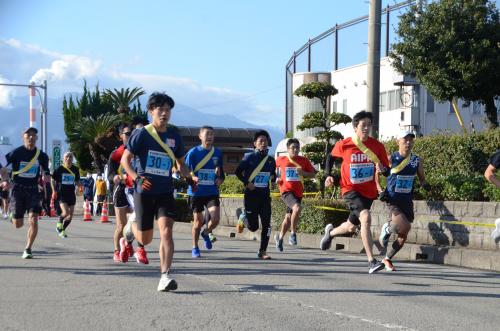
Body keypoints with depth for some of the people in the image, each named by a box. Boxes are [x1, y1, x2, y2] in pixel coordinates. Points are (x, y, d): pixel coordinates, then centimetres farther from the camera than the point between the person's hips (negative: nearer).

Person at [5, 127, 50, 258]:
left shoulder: (42, 156, 2)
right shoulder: (16, 153, -7)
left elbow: (46, 170, 17)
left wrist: (46, 176, -5)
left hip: (33, 190, 2)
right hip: (18, 188, -2)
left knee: (33, 220, -15)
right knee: (18, 224, 1)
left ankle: (28, 249, -3)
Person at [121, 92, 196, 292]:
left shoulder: (174, 135, 7)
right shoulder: (142, 134, -6)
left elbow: (180, 163, 19)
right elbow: (125, 159, -5)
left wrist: (189, 178, 0)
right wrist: (136, 178, -22)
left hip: (165, 192, 2)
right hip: (144, 192, -2)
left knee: (166, 231, -17)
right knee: (145, 239, 5)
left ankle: (165, 276, -17)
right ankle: (131, 227, 41)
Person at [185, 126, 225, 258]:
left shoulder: (217, 153, 6)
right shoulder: (193, 152, -5)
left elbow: (221, 172, 18)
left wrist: (220, 179, -3)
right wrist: (192, 178, -24)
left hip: (212, 192, 2)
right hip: (196, 192, -2)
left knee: (215, 218, -13)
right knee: (198, 221, 3)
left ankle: (206, 233, 20)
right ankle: (195, 248, 22)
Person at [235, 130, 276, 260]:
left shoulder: (271, 160, 8)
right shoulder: (249, 157, -5)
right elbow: (238, 172, -1)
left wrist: (272, 177, -1)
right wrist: (247, 183, -12)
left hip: (265, 195, 4)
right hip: (251, 195, -4)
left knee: (266, 224, -6)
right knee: (253, 227, -1)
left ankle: (262, 251, 3)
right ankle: (243, 217, 32)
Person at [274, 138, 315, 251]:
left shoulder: (304, 161, 3)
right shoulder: (280, 160, 2)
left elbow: (312, 174, 8)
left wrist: (303, 173, -10)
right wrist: (276, 178, 4)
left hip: (298, 193, 4)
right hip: (286, 191, -4)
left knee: (288, 217, 12)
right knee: (297, 208, -31)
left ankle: (280, 237, 36)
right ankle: (293, 233, -16)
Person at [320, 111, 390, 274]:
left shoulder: (377, 146, -4)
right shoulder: (343, 145, -7)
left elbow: (387, 171, 1)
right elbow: (332, 157, 14)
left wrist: (382, 169, -22)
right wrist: (329, 176, 3)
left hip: (369, 192, 4)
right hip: (351, 189, -4)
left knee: (351, 227, 18)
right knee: (365, 217, -29)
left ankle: (330, 232, 54)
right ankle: (371, 261, -32)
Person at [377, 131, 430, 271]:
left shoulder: (417, 161, 5)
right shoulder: (390, 159, -6)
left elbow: (421, 178, 16)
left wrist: (425, 185, -7)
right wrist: (381, 191, -11)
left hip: (408, 201, 5)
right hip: (393, 200, -5)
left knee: (403, 236, 7)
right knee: (404, 226, -27)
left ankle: (387, 259, 29)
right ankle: (387, 229, 6)